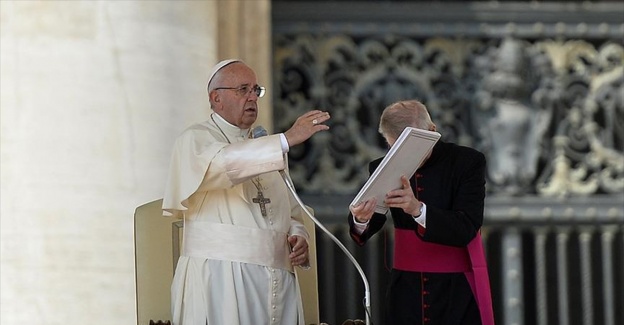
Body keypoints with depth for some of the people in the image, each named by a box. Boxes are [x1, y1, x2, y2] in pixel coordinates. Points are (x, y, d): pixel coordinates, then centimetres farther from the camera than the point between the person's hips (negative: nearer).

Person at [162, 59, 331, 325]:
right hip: (219, 280, -6)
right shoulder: (195, 140, 2)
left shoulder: (265, 148, 24)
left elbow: (291, 216, 25)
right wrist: (287, 139, -25)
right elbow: (222, 165, -22)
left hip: (276, 281, 6)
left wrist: (299, 239, 2)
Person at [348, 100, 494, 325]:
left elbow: (465, 229, -19)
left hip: (458, 290, -2)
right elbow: (363, 234, -8)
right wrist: (360, 220, -32)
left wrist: (418, 209, -35)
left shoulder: (467, 162, -9)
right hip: (407, 289, 3)